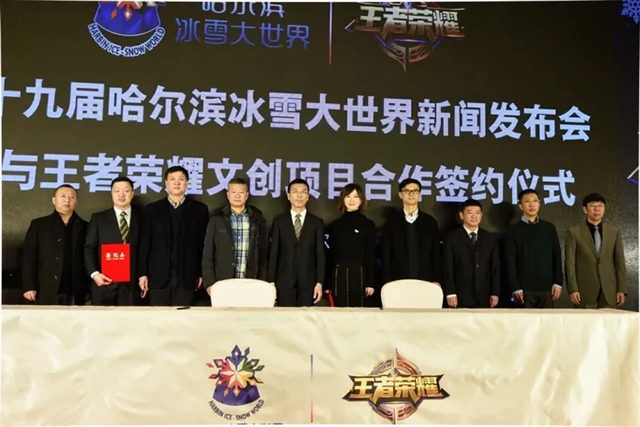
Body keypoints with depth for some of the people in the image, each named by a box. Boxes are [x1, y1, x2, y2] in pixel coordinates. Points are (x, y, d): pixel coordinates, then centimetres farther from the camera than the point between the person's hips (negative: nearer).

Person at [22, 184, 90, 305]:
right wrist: (29, 287, -3)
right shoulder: (38, 225, 9)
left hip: (75, 294, 1)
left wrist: (89, 288, 2)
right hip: (47, 293, -1)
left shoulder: (84, 227, 11)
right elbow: (29, 257, 5)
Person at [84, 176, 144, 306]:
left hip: (131, 283, 0)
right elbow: (89, 248, 5)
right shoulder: (98, 218, 9)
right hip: (104, 282, 0)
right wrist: (94, 273, -8)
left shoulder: (141, 218, 9)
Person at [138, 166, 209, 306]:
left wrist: (202, 273, 0)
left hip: (186, 276, 0)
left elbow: (204, 243, 4)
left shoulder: (199, 209, 6)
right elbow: (145, 243, 6)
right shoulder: (152, 209, 9)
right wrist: (143, 274, 1)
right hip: (158, 276, 1)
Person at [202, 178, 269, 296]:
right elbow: (208, 254, 3)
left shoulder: (258, 220, 6)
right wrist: (209, 282, -3)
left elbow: (263, 254, 7)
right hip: (222, 283, 0)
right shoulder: (217, 219, 4)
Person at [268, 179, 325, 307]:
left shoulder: (316, 222, 7)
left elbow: (320, 254, 3)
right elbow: (273, 253, 4)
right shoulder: (279, 221, 7)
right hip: (284, 281, 0)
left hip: (308, 281, 0)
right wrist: (271, 281, -2)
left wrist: (319, 282, -4)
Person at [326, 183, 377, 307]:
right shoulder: (335, 225, 12)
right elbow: (331, 254, 11)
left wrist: (371, 283, -5)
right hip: (339, 276, 2)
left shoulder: (368, 225, 5)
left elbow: (371, 255, 2)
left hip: (359, 275, -2)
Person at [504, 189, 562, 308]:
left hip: (547, 287, 2)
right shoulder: (513, 231, 2)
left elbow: (557, 257, 11)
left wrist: (558, 283, 3)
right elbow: (510, 263, -1)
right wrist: (515, 288, -8)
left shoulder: (549, 228, 11)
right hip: (525, 289, -2)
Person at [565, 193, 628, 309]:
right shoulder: (574, 233, 2)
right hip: (585, 292, -2)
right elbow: (570, 264, -2)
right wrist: (573, 290, -9)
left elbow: (620, 263, 9)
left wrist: (621, 289, 2)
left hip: (609, 292, 2)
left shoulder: (614, 232, 11)